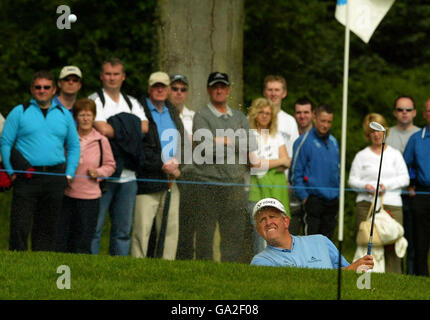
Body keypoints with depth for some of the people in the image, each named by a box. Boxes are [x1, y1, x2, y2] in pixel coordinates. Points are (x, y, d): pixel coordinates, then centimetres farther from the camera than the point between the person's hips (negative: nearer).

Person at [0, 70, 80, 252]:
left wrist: (69, 174, 6)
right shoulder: (19, 112, 5)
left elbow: (74, 146, 17)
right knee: (20, 228, -8)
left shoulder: (64, 115, 14)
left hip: (55, 178, 3)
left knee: (47, 229, 6)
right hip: (26, 178, -3)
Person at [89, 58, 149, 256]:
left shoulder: (132, 103, 18)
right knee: (94, 227, -7)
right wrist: (129, 130, 0)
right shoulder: (95, 100, 1)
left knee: (123, 229, 7)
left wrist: (115, 128, -7)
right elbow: (102, 129, -14)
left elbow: (145, 127, 2)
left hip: (128, 175, 5)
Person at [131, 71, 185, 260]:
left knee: (171, 227, 5)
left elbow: (182, 143, 19)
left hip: (171, 180, 6)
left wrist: (177, 166, 1)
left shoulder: (172, 112, 18)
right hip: (147, 179, -6)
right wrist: (162, 165, -14)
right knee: (142, 227, -7)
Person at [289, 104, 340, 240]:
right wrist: (304, 196, -12)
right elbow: (295, 172, -8)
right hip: (313, 198, -6)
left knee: (327, 238, 9)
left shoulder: (333, 142, 13)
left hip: (332, 200, 6)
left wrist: (338, 193, 14)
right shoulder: (304, 141, -7)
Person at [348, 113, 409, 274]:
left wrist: (387, 184, -8)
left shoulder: (395, 154, 16)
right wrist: (366, 186, -11)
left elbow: (405, 178, 9)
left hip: (392, 204, 0)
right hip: (366, 204, 0)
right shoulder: (362, 155, 14)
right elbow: (352, 180, 9)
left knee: (392, 242, -10)